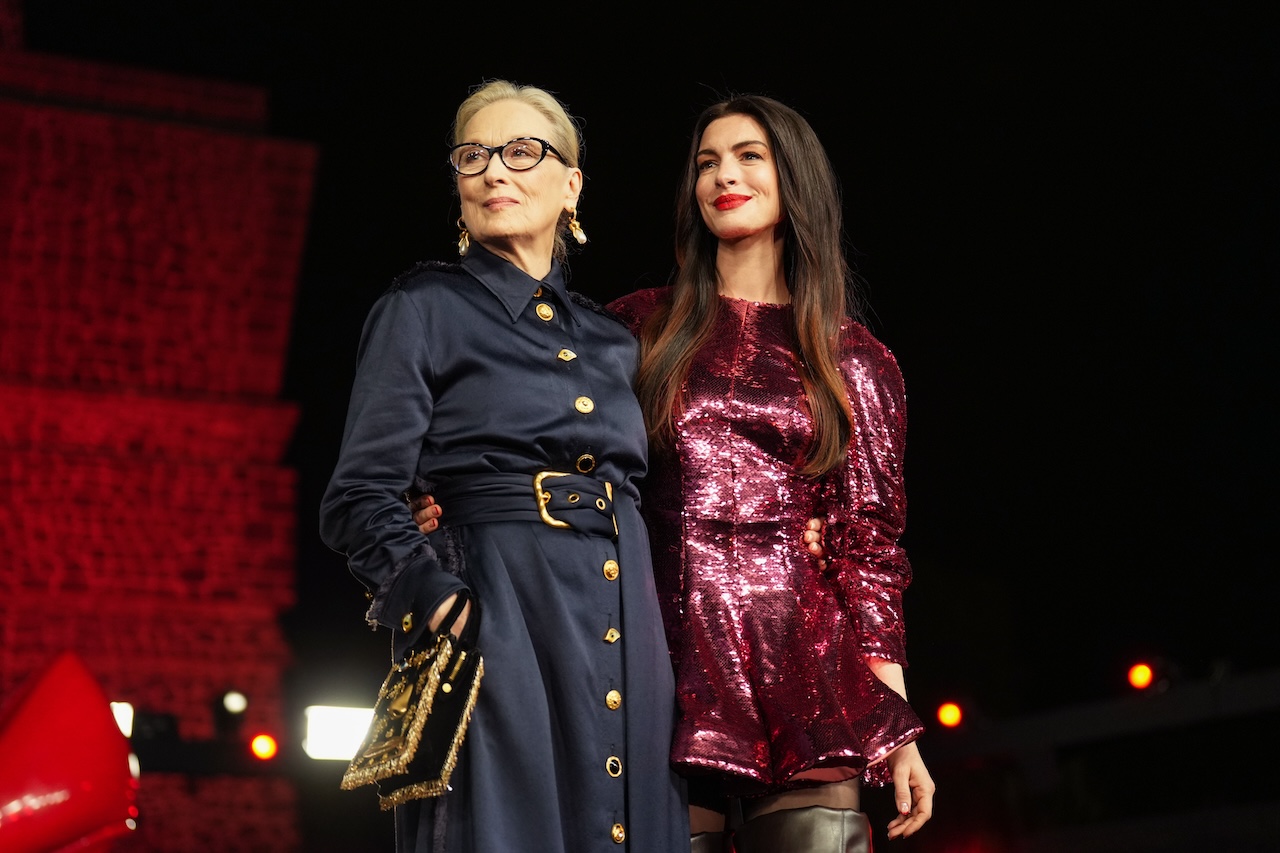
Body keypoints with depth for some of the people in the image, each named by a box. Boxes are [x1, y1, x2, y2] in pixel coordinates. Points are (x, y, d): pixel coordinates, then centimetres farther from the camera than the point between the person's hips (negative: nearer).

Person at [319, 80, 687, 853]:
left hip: (627, 637, 5)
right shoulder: (423, 309, 3)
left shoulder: (613, 341, 18)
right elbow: (361, 499, -4)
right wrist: (441, 602, -19)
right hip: (494, 625, -5)